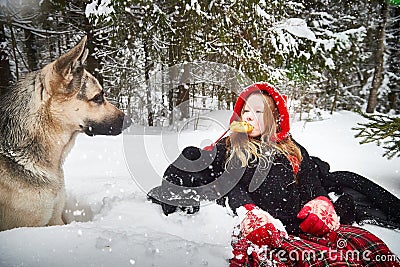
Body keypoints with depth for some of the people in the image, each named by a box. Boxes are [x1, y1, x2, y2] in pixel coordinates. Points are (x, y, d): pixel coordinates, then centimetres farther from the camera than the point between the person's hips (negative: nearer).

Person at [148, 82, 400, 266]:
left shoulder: (292, 149, 26)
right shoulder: (227, 147, 17)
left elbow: (311, 180, 15)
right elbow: (229, 185, 1)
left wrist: (320, 204, -9)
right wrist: (252, 214, -19)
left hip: (302, 225, 4)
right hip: (262, 233, -4)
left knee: (368, 245, -24)